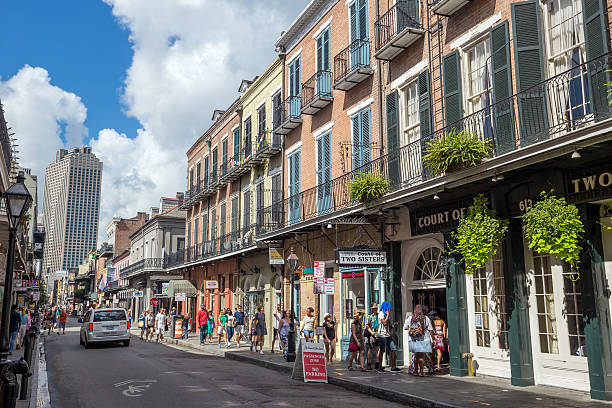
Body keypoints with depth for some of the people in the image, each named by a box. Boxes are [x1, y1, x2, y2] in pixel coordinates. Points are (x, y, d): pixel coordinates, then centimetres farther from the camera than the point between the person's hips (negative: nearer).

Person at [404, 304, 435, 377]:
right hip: (423, 340, -3)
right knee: (422, 356, 0)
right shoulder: (426, 318, -3)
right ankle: (421, 372, -3)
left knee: (416, 355, 15)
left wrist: (406, 318, 22)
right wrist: (431, 338, 8)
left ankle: (416, 371, 19)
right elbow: (430, 330, -2)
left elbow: (405, 327, 11)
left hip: (413, 340, 3)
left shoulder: (410, 318, 1)